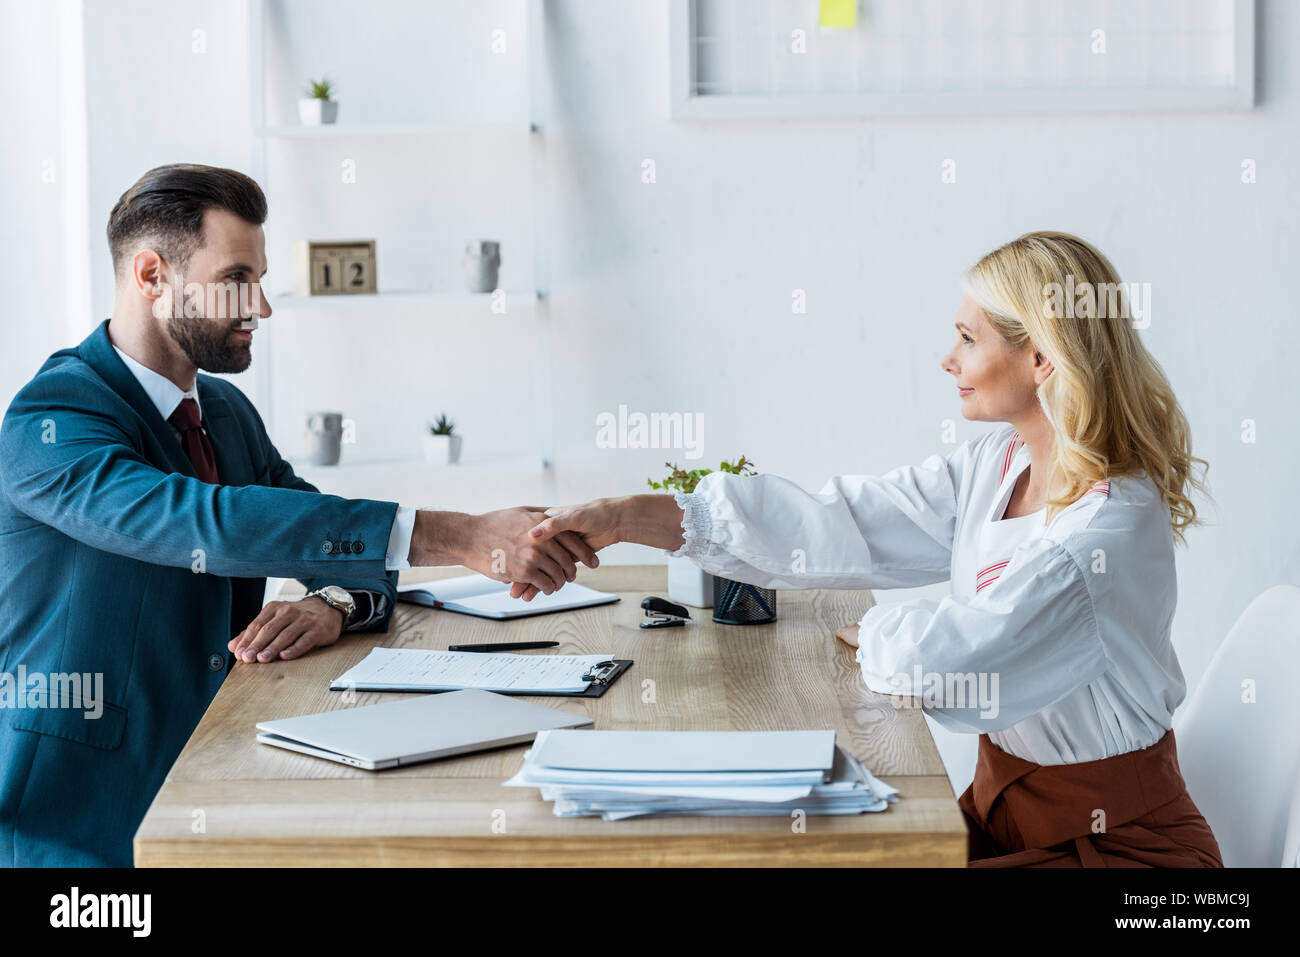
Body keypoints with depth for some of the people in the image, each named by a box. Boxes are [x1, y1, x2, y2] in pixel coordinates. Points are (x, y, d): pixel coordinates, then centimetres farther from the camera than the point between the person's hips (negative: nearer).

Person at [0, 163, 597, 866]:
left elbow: (347, 542, 14)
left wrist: (333, 605, -13)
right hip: (84, 815, -7)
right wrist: (459, 538, -35)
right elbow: (203, 524, -30)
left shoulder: (228, 411, 13)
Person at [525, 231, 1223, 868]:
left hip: (1115, 840, -7)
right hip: (1006, 798, 7)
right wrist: (624, 518, -5)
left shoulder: (1113, 526, -24)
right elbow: (838, 525, -1)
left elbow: (954, 657, -29)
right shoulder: (995, 467, 2)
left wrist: (875, 632, -5)